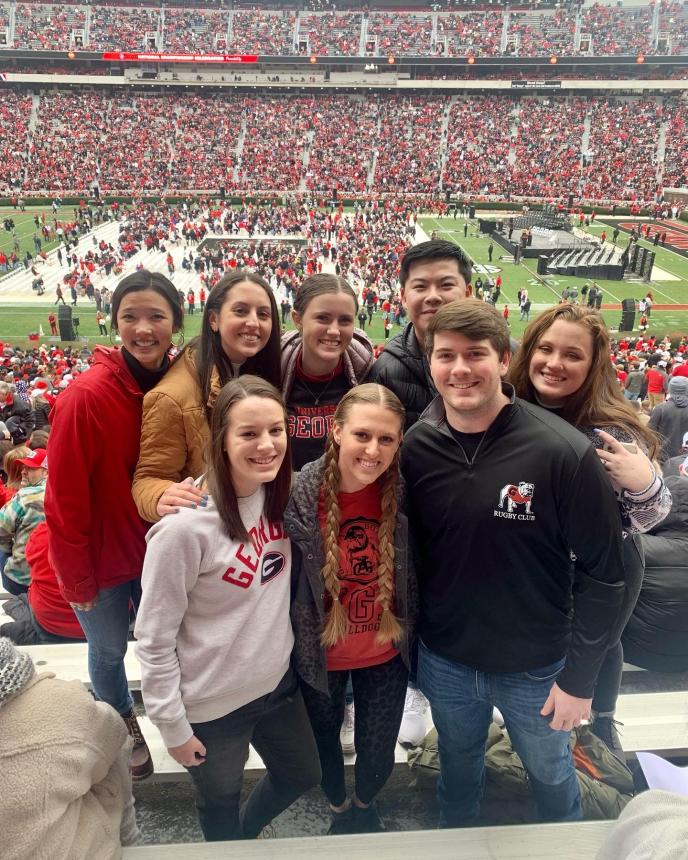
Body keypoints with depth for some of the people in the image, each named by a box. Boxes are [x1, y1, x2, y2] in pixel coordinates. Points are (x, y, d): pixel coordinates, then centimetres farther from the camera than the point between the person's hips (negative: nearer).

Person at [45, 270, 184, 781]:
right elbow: (65, 498, -19)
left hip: (158, 551, 3)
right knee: (109, 651, 20)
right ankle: (123, 727, 49)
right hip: (102, 558, -3)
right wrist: (77, 580, -12)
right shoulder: (86, 395, -25)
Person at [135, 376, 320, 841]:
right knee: (221, 803, 21)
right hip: (212, 706, -6)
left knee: (304, 775, 26)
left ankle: (247, 832, 55)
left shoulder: (280, 497, -8)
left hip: (279, 683, 6)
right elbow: (154, 638, -19)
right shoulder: (186, 525, -28)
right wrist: (173, 725, -12)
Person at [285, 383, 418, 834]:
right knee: (325, 741, 24)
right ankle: (339, 807, 58)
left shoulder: (403, 493, -16)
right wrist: (293, 650, -6)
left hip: (386, 655, 2)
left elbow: (416, 576, -1)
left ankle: (365, 804, 55)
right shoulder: (300, 495, -24)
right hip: (320, 654, -1)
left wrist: (413, 634, 4)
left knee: (379, 754, 19)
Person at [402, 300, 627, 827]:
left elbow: (602, 572, -14)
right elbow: (410, 550, 0)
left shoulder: (565, 452, -22)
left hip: (537, 666, -2)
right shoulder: (415, 448, -11)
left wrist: (580, 678, -11)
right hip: (445, 660, 2)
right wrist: (411, 644, 3)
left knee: (551, 774, 24)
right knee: (457, 765, 27)